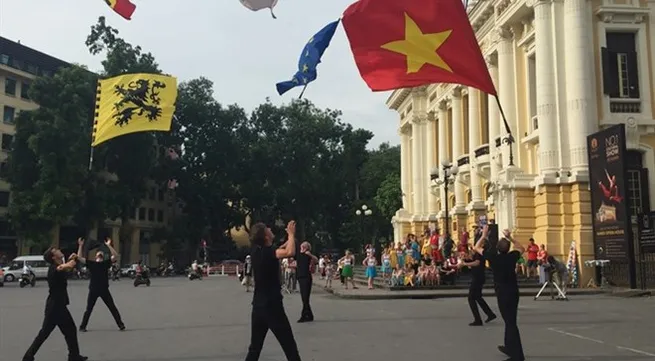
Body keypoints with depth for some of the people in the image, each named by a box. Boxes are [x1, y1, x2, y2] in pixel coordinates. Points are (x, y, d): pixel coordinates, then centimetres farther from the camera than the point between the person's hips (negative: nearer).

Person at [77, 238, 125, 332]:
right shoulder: (91, 263, 6)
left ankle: (121, 325, 10)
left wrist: (108, 245, -8)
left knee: (113, 308, 4)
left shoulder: (106, 263, 6)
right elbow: (79, 258, -3)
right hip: (93, 290, 0)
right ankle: (82, 327, 21)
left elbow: (115, 255, -4)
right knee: (89, 309, 9)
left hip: (104, 290, 0)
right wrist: (80, 246, -8)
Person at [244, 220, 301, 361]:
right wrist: (291, 234, -17)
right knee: (290, 347, 2)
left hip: (258, 306, 8)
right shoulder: (266, 252, -18)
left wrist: (291, 237, 19)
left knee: (254, 348, 13)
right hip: (272, 307, -8)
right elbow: (289, 252, -34)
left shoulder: (256, 251, 5)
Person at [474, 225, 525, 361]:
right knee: (510, 320, 20)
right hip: (513, 292, 5)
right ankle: (509, 347, 35)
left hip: (502, 294, -5)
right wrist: (510, 237, 19)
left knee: (510, 323, -5)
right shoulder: (512, 256, -3)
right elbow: (521, 249, 21)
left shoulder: (493, 257, -12)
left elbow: (477, 248, 4)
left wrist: (484, 235, 14)